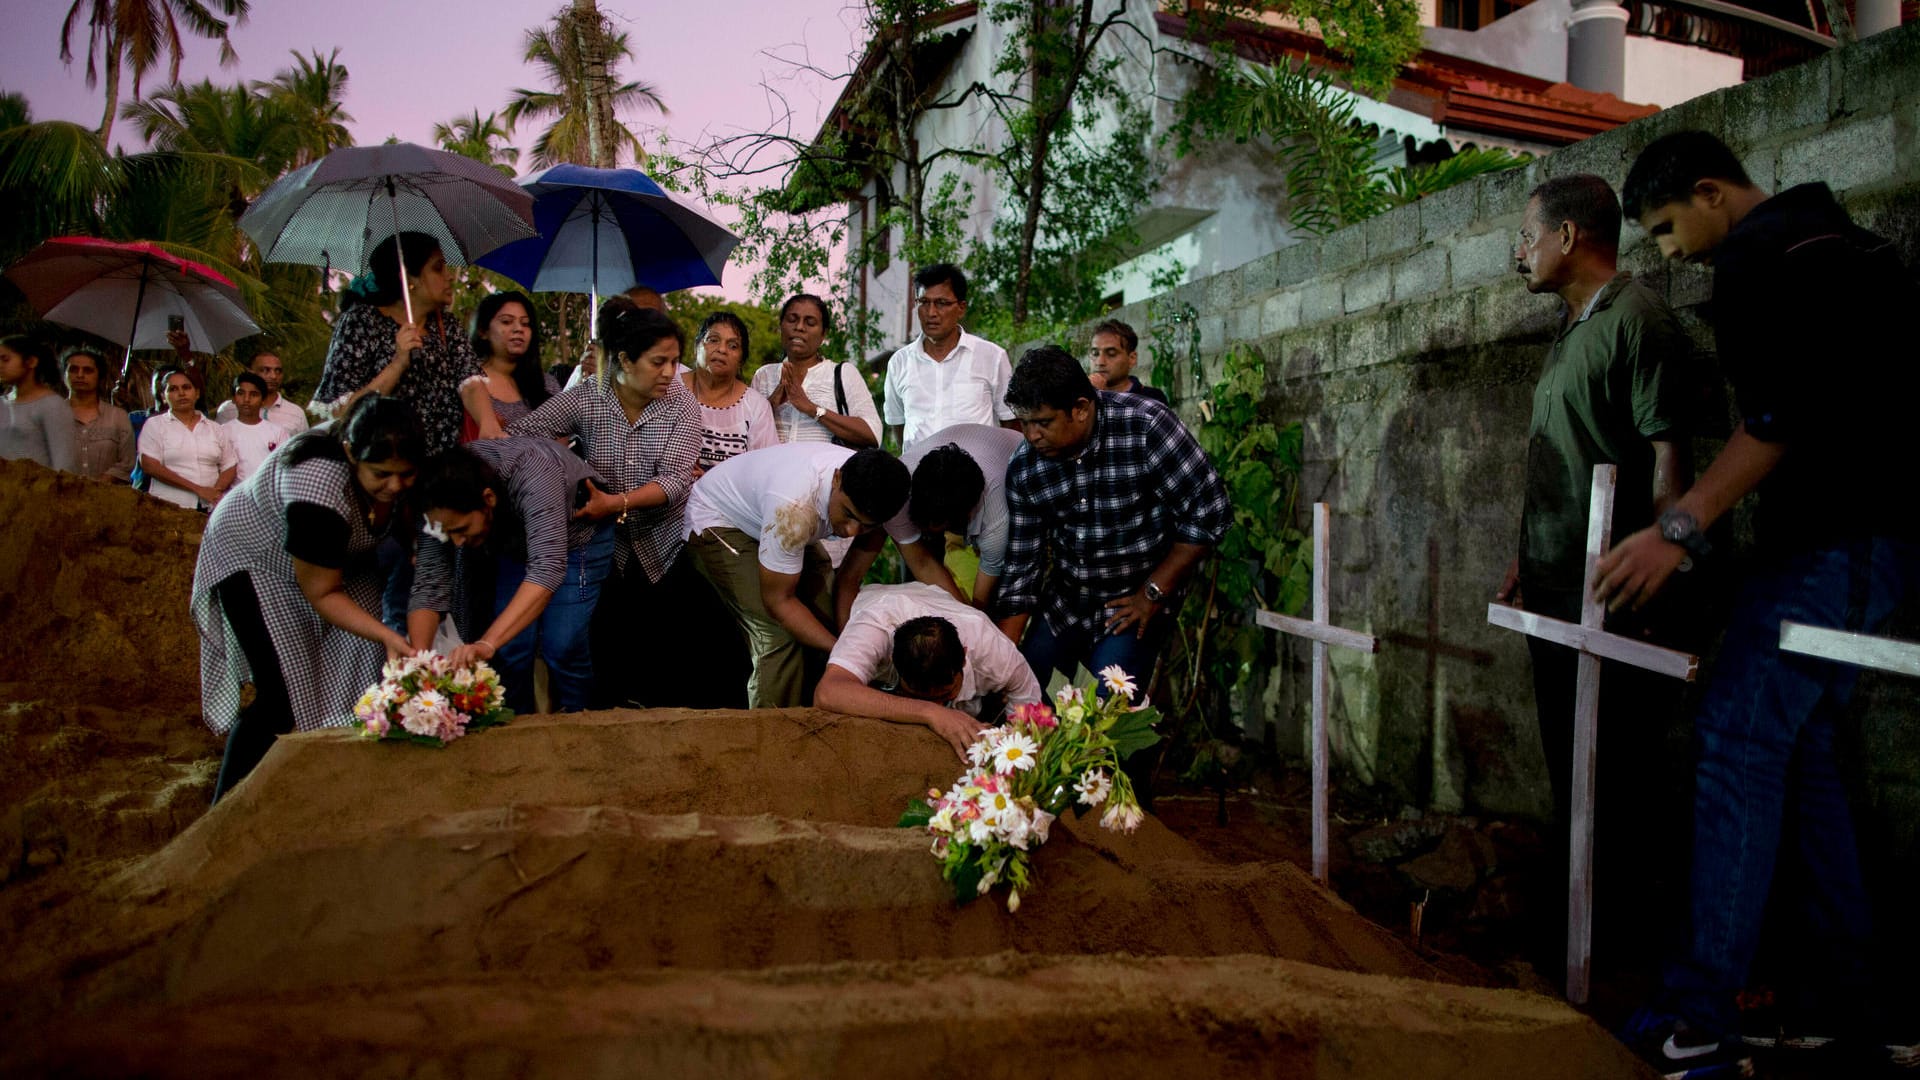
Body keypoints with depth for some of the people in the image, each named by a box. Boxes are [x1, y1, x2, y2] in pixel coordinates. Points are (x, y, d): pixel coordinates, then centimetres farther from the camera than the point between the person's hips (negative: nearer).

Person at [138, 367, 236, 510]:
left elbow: (230, 466, 13)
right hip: (169, 507, -2)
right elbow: (150, 466, -5)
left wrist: (215, 491, -9)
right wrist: (197, 489, -11)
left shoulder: (214, 428, 16)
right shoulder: (154, 424, 7)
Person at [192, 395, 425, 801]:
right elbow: (321, 594, -29)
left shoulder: (395, 468, -21)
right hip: (253, 559, -7)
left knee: (362, 671, -5)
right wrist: (387, 636, -35)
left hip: (329, 555, 7)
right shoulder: (321, 487, -40)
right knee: (283, 695, -17)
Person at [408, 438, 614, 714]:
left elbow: (547, 569, -52)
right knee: (510, 646, -8)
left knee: (561, 646, -16)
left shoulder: (532, 476, -42)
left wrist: (487, 644, -60)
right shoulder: (443, 509, -26)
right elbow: (429, 586, -24)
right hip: (513, 544, 4)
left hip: (578, 533, -4)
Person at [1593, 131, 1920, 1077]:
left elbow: (1782, 417, -20)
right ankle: (1844, 991, 16)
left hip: (1830, 538, -10)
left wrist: (1682, 527, -22)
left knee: (1738, 744, -11)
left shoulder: (1754, 261, -9)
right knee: (1798, 744, 13)